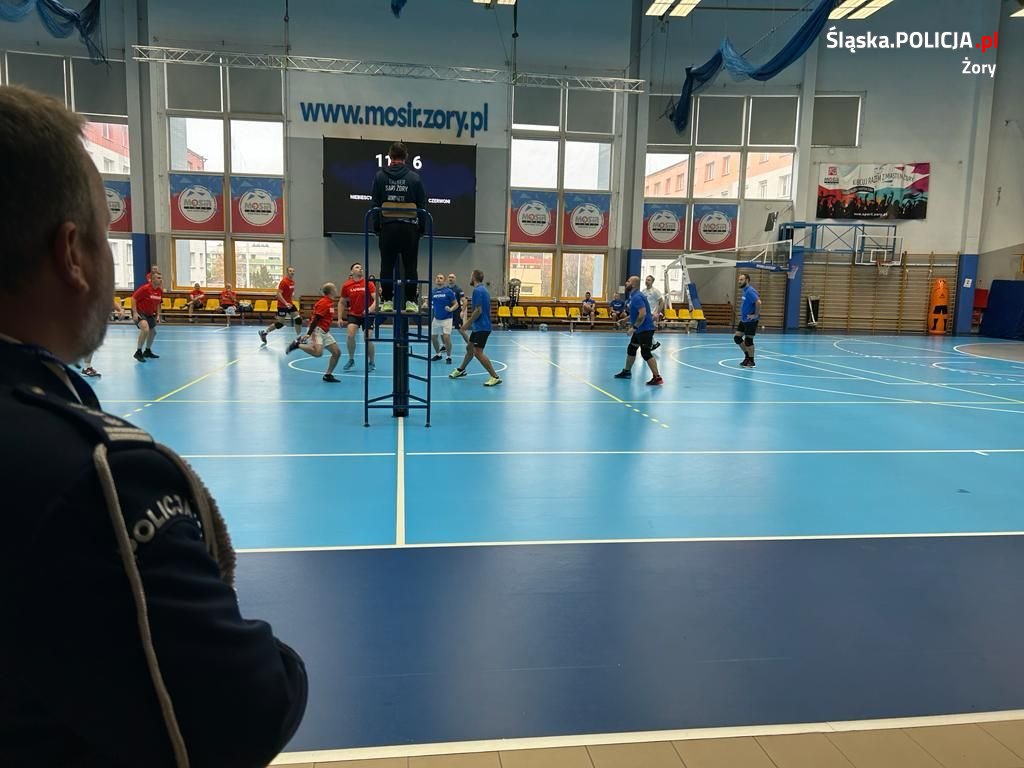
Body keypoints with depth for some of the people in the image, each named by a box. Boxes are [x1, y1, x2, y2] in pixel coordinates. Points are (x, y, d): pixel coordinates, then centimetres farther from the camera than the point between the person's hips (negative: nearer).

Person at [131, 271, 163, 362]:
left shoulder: (160, 291, -2)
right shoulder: (145, 288, -23)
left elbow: (158, 303, 13)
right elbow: (133, 298, -20)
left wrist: (158, 315, 4)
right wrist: (135, 313, -25)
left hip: (150, 314, 8)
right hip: (139, 312, -8)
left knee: (153, 332, 17)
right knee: (145, 328, -30)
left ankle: (147, 352, 40)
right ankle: (138, 352, -19)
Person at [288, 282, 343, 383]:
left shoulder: (330, 302, 12)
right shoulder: (324, 302, -16)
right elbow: (315, 319, -20)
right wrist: (309, 334, -23)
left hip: (325, 332, 10)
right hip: (317, 330, -10)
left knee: (337, 352, 5)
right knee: (318, 352, -28)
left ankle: (328, 375, 13)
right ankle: (298, 344, -5)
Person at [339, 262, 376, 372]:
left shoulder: (368, 283, -6)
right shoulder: (346, 285, 0)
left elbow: (376, 298, -12)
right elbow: (342, 302, 10)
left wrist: (372, 307, -32)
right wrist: (340, 318, 3)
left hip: (367, 315, -1)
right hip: (353, 314, 1)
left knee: (367, 339, -6)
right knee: (350, 335, -19)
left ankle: (371, 363, 16)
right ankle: (351, 359, 4)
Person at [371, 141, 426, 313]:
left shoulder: (380, 176, 3)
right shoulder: (414, 178, 1)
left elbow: (375, 204, 5)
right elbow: (422, 205, 4)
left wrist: (376, 227, 11)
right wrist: (422, 228, 11)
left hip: (387, 227, 1)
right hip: (409, 228, -1)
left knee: (387, 266, 4)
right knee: (410, 266, 3)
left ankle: (387, 301, 2)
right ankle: (410, 301, 1)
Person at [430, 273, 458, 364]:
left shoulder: (449, 291, -7)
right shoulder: (433, 292, 4)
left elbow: (456, 304, -5)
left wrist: (451, 309, -24)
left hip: (447, 318, -5)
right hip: (436, 318, 5)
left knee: (446, 338, -14)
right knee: (433, 337, 9)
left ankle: (448, 357, 4)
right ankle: (438, 354, 32)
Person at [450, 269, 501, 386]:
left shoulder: (477, 290, -16)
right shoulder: (484, 289, 14)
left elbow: (478, 310, -22)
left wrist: (468, 323, -13)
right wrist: (471, 321, 22)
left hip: (481, 327, -10)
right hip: (479, 327, 10)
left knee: (478, 352, -14)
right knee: (470, 348, 22)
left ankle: (495, 377, -14)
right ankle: (461, 370, 38)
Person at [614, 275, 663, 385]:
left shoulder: (637, 297, -19)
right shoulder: (634, 296, 13)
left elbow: (642, 314, -28)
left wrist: (634, 327, -24)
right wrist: (631, 325, 23)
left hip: (645, 329, -11)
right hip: (640, 329, 11)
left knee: (646, 353, -12)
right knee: (631, 349, 19)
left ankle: (657, 377, -11)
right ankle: (627, 371, 34)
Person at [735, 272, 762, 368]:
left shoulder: (750, 291, -18)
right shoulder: (744, 290, 11)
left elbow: (758, 302, -30)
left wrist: (756, 315, -22)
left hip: (750, 320, -9)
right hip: (743, 320, 9)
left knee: (748, 340, -2)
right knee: (737, 337, 11)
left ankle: (751, 362, 10)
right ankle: (747, 355, 26)